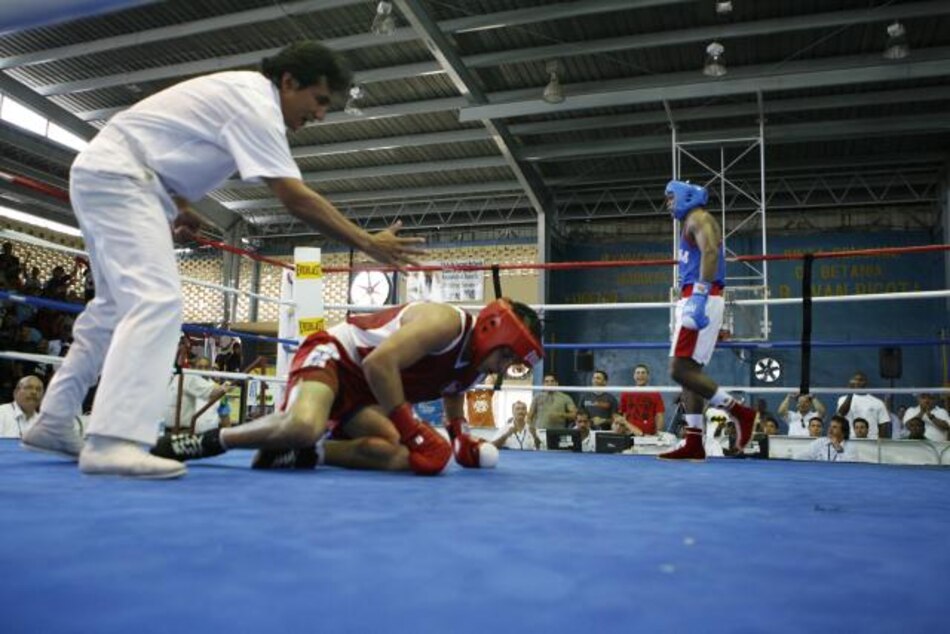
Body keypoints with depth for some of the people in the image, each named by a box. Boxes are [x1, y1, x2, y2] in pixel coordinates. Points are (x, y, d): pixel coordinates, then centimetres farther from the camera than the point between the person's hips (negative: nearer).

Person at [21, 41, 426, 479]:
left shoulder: (244, 93, 13)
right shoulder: (255, 105, -18)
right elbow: (295, 199, -25)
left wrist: (178, 205, 7)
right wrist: (367, 244, -22)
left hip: (103, 174, 11)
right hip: (117, 177, -11)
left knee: (117, 306, 15)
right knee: (157, 302, -24)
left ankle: (52, 424, 22)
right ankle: (113, 442, -31)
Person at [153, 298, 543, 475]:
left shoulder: (472, 368, 8)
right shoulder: (446, 322, -21)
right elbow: (378, 364, -30)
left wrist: (462, 443, 10)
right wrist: (410, 429, -25)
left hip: (363, 388, 9)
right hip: (334, 354, -9)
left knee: (412, 459, -14)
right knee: (303, 425, -41)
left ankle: (303, 454, -11)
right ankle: (206, 440, -17)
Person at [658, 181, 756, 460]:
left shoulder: (698, 218, -3)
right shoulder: (692, 223, 27)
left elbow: (710, 253, -20)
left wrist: (698, 296, -30)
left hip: (701, 299, -10)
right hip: (695, 301, 10)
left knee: (680, 370, -15)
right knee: (689, 371, 6)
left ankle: (741, 412, -9)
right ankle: (694, 444, 6)